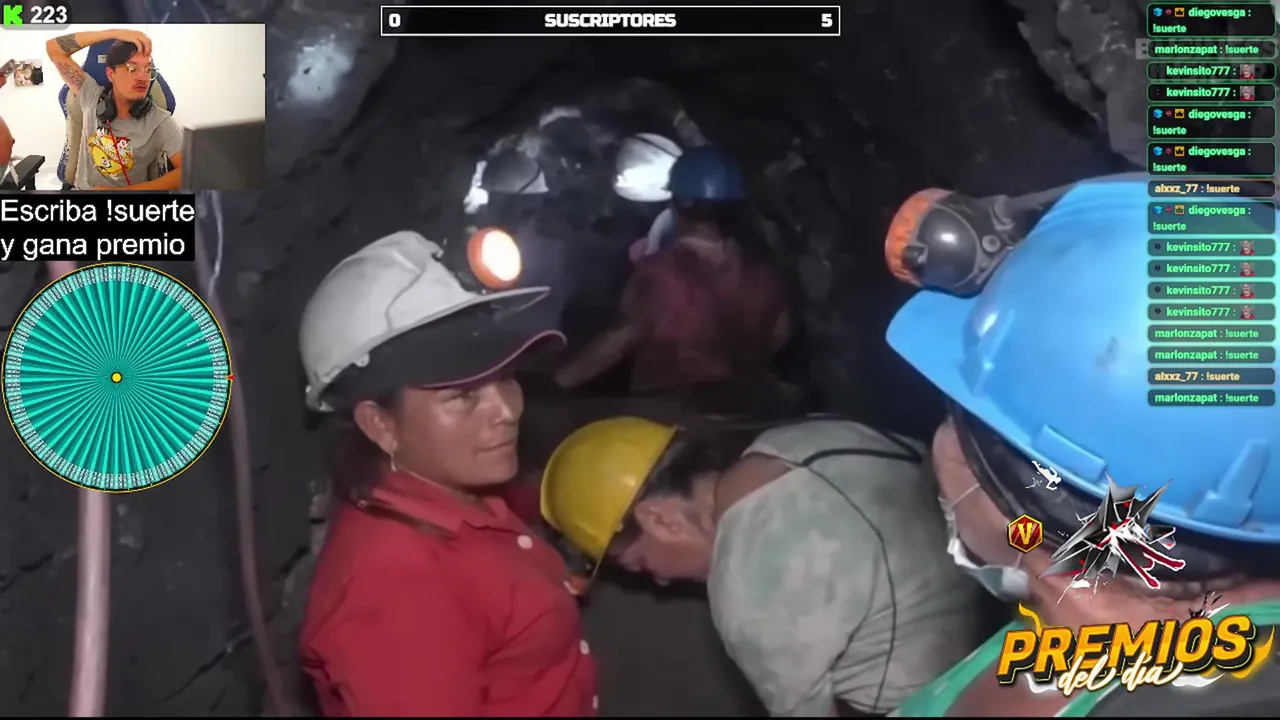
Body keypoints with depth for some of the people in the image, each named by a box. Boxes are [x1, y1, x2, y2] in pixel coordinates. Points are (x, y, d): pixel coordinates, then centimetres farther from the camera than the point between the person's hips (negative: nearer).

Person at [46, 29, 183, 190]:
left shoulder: (160, 122, -11)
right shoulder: (93, 97, -2)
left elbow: (187, 172, -20)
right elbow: (54, 48, -3)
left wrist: (124, 190, -23)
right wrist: (115, 33, -15)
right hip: (82, 188, 3)